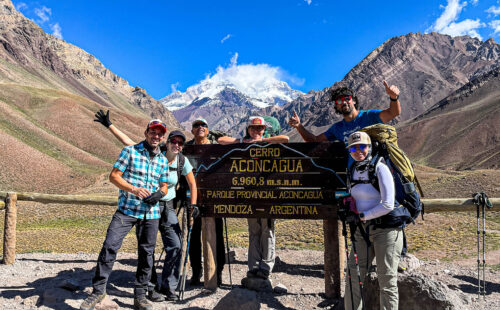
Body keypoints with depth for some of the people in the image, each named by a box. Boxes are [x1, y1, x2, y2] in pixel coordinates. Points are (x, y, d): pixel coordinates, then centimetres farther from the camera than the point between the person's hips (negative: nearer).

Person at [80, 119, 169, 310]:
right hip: (127, 209, -3)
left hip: (151, 213, 4)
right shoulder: (130, 151, 0)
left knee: (147, 253, 7)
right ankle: (98, 290, 8)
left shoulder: (163, 161, 12)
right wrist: (134, 189, -17)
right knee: (110, 246, -11)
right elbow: (114, 176, -3)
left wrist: (160, 193, -5)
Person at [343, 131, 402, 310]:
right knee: (353, 276, 6)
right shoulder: (352, 170, 7)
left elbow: (388, 205, -19)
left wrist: (363, 216, -13)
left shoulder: (380, 168, -13)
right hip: (362, 230, 6)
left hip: (386, 229, -6)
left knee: (387, 281, 3)